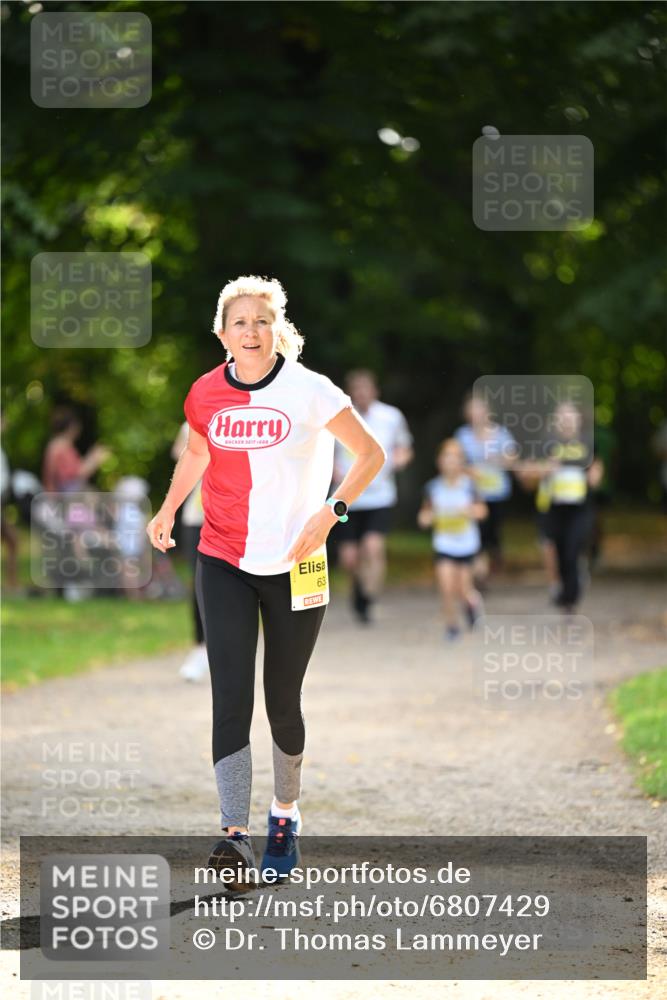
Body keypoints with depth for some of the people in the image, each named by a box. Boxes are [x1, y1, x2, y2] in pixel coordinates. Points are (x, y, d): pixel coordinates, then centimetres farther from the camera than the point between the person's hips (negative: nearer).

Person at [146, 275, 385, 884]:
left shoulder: (309, 391, -10)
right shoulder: (206, 395, 1)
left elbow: (371, 454, -2)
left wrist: (331, 512, -15)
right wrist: (169, 511, 9)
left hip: (296, 568, -2)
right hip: (223, 565, 2)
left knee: (283, 700, 6)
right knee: (231, 697, -11)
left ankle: (286, 812, 31)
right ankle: (236, 835, -17)